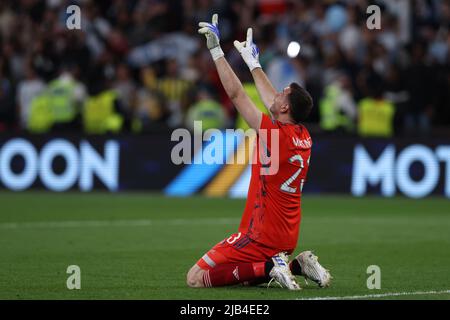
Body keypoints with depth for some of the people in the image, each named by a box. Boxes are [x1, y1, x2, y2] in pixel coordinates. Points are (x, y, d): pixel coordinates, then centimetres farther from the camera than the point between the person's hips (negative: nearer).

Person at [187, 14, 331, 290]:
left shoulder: (275, 135, -17)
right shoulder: (303, 137, 5)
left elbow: (236, 94, -14)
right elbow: (271, 100, 22)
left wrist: (216, 50, -8)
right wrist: (252, 61, 34)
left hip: (262, 236, -9)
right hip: (287, 237, 9)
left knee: (196, 278, -9)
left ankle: (270, 267, -14)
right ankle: (297, 265, 9)